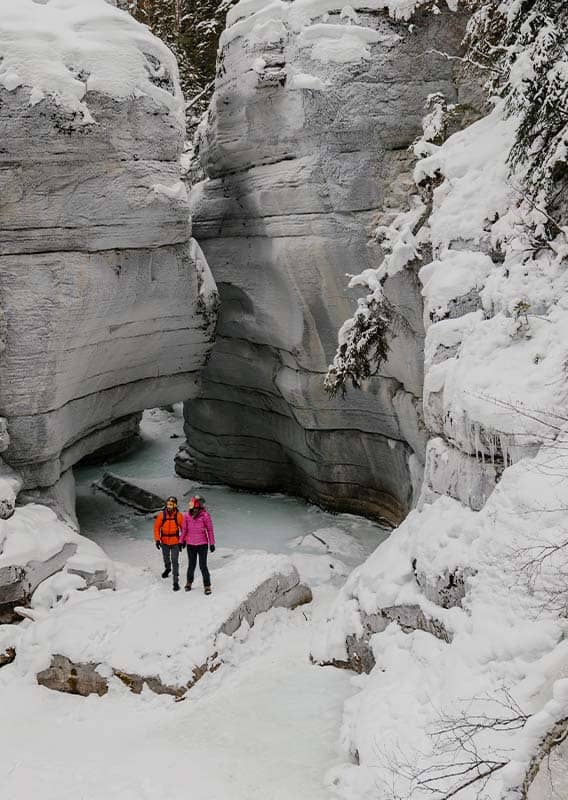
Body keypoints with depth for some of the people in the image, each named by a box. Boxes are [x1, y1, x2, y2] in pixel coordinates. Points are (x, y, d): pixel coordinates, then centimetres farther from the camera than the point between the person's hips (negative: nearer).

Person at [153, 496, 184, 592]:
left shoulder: (179, 515, -11)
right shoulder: (161, 515, -10)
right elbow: (156, 527, -3)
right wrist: (157, 539, -7)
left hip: (175, 542, -2)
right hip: (164, 542, 3)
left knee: (175, 562, -7)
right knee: (166, 558, 25)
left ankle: (176, 582, -4)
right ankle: (167, 568, 57)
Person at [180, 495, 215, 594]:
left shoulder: (205, 515, -11)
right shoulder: (187, 516, -3)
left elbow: (210, 529, -5)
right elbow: (184, 529, 10)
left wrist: (212, 543, -3)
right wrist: (181, 541, 15)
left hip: (202, 544, -3)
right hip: (190, 545, 3)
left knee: (203, 566, -2)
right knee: (191, 565, 15)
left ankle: (207, 586, 11)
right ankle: (189, 582, 35)